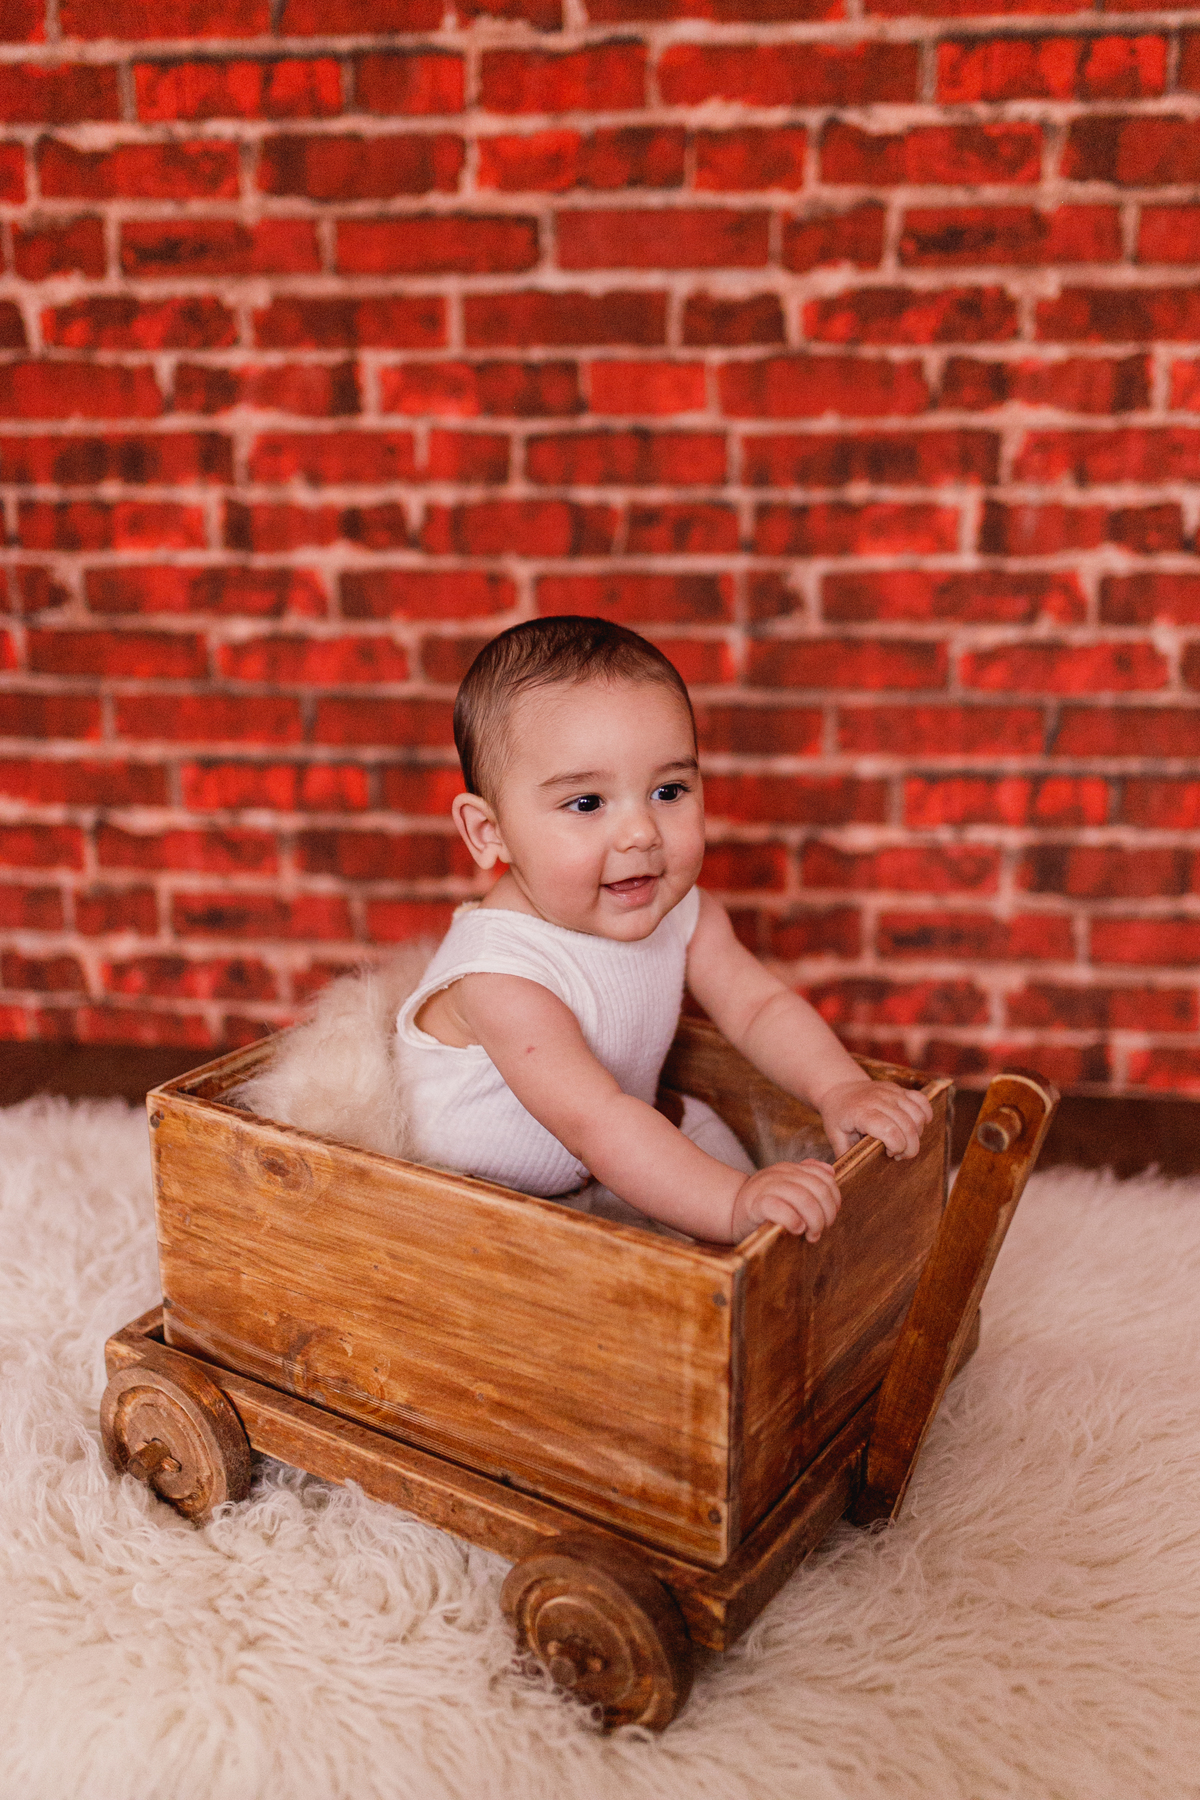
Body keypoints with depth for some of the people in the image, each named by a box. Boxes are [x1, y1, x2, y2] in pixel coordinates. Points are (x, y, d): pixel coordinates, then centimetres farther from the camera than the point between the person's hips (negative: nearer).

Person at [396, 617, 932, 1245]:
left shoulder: (682, 912, -11)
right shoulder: (500, 975, -35)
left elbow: (758, 1005, -2)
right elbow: (595, 1123, -42)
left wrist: (839, 1087, -20)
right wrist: (733, 1204, -51)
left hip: (612, 1166, 8)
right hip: (475, 1202, -7)